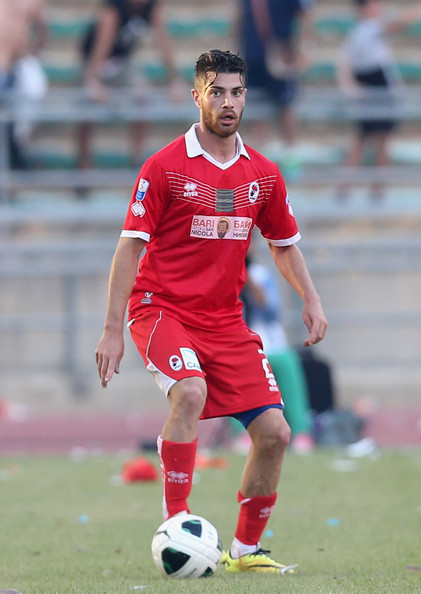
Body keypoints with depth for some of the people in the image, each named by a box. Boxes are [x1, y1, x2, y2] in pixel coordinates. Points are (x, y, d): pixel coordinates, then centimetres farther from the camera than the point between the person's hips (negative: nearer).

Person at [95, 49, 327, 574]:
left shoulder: (263, 174, 6)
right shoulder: (165, 166, -8)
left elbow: (284, 244, 20)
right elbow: (131, 245, -8)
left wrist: (310, 299, 4)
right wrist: (113, 330, -13)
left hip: (225, 319, 5)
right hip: (161, 308, -5)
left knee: (274, 433, -4)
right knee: (190, 392, -34)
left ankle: (245, 550, 13)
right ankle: (175, 524, -26)